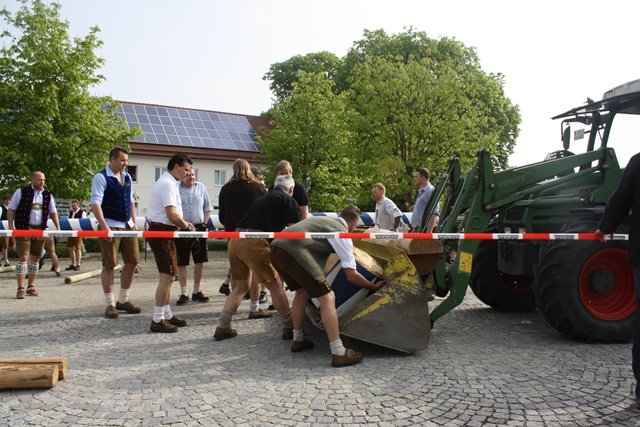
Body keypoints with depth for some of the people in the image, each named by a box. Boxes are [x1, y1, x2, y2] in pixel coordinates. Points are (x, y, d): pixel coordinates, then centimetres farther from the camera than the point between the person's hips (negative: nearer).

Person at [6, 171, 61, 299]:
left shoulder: (47, 195, 8)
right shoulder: (21, 192, -2)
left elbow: (53, 212, 13)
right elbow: (11, 210, 0)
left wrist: (58, 228, 4)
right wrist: (11, 226, -8)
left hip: (40, 230, 4)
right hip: (23, 229, -4)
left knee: (35, 258, 8)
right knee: (23, 257, -8)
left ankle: (31, 287, 18)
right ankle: (21, 288, -4)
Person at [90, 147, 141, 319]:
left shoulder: (127, 177, 13)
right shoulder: (101, 177, -8)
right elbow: (95, 203, -15)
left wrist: (134, 222, 12)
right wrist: (104, 227, -22)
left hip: (128, 226, 7)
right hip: (110, 227, -7)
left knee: (132, 261, 8)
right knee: (109, 265, -2)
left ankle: (123, 300, 22)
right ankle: (110, 304, 9)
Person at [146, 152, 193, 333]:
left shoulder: (167, 182, 18)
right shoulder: (168, 184, -15)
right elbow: (172, 215, -22)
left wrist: (184, 224, 11)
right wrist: (187, 226, -8)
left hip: (160, 230, 11)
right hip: (162, 231, -11)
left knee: (167, 276, 15)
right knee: (166, 276, -9)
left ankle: (166, 315, 24)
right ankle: (157, 320, -4)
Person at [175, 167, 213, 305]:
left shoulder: (201, 187, 7)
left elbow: (208, 207, 11)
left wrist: (205, 223, 2)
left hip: (199, 227, 3)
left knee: (199, 261, 8)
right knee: (181, 262, 2)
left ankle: (196, 291, 20)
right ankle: (184, 293, 12)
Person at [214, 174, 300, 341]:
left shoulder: (263, 198, 30)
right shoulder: (289, 201, 9)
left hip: (235, 240, 7)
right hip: (254, 242, -7)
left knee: (239, 286, 18)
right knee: (275, 285, 4)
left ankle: (223, 327, 18)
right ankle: (289, 327, 11)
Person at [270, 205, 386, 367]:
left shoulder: (324, 220, 29)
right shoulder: (342, 234, 7)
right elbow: (351, 275, 5)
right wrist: (373, 286, 19)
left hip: (277, 247, 9)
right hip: (294, 252, -9)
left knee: (302, 291, 28)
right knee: (327, 298, -2)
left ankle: (297, 340, 36)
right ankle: (339, 353, -2)